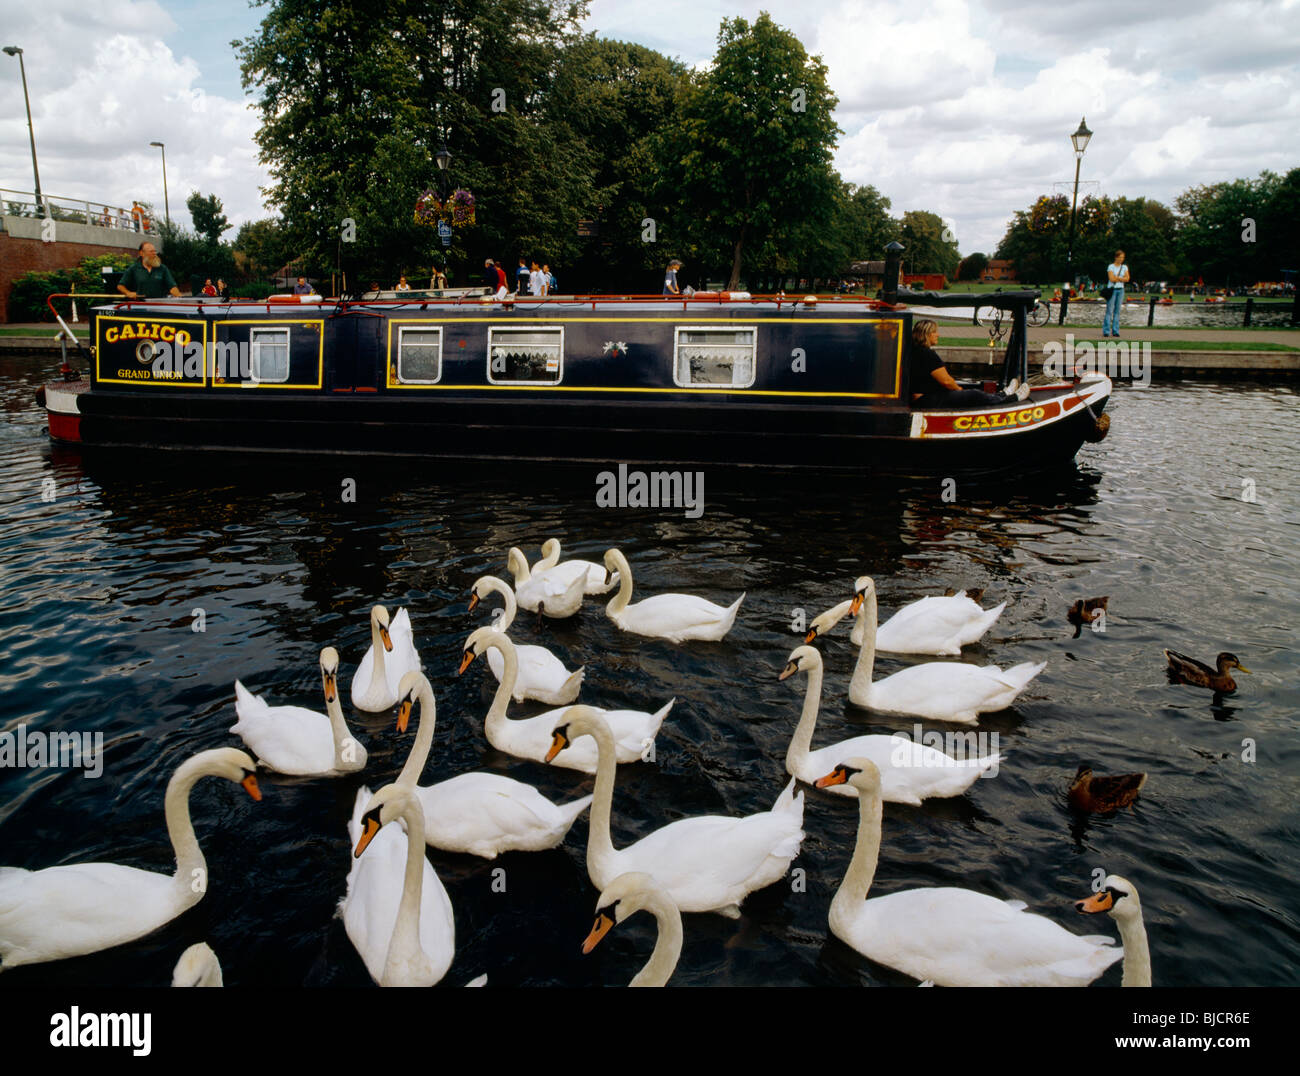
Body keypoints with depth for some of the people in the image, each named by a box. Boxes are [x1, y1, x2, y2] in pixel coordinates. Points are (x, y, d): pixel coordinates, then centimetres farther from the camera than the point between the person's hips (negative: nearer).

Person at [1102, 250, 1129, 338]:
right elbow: (1111, 278, -13)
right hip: (1112, 289, -4)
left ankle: (1115, 331, 5)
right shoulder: (1111, 266, -1)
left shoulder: (1124, 267, 12)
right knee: (1109, 311, -8)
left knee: (1117, 311, 3)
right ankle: (1106, 331, -6)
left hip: (1120, 290, 4)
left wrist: (1117, 278, -9)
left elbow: (1127, 279, 1)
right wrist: (1121, 278, -4)